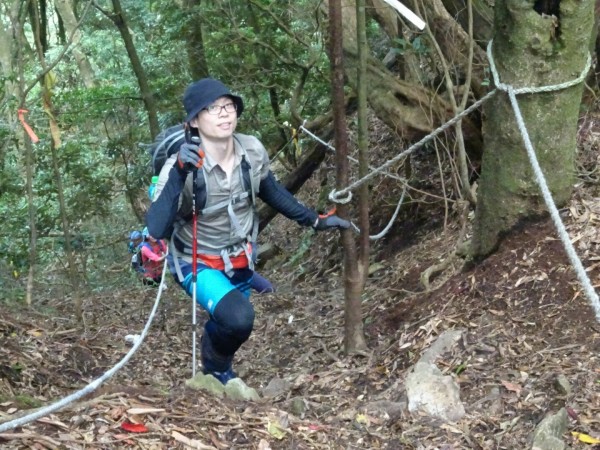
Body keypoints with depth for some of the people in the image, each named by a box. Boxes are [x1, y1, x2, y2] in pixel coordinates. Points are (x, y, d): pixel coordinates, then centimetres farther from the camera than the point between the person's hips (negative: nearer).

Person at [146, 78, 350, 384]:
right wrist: (179, 173, -49)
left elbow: (272, 193, 5)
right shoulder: (181, 165, -30)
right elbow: (157, 229, -41)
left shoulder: (252, 150, -16)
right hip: (197, 264, -5)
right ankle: (216, 369, 3)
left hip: (239, 260, 5)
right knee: (238, 318, -31)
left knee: (227, 326, 25)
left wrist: (315, 220, 7)